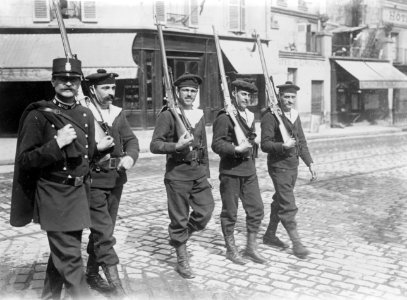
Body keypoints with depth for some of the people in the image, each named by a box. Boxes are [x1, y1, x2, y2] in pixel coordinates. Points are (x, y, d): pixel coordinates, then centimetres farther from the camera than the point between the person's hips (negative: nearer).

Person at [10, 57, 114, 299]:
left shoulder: (86, 114, 8)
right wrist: (57, 143, -23)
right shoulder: (38, 115, -10)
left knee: (62, 251, 19)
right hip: (54, 195, -6)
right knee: (69, 255, -6)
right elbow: (25, 160, -14)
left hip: (80, 192, 7)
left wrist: (98, 148, 3)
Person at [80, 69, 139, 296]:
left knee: (102, 229, 15)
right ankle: (114, 280, -4)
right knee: (104, 232, -9)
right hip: (92, 180, -6)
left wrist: (130, 157, -14)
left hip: (116, 179, 6)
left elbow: (131, 140, 6)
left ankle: (92, 273, 31)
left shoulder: (118, 113, 10)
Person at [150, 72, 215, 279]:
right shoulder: (168, 115, -7)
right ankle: (182, 261, 19)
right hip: (177, 173, -6)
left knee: (206, 210, 3)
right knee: (179, 218, 3)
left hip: (198, 172, 6)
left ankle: (178, 237, 30)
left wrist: (206, 172, 17)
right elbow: (154, 145, -11)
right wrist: (177, 146, -25)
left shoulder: (199, 115, 12)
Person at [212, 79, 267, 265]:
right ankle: (231, 250, 20)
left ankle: (251, 247, 20)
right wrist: (237, 149, -24)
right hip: (230, 171, -7)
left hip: (249, 170, 7)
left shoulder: (249, 116, 13)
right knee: (230, 212, 5)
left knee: (257, 209, 6)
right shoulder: (224, 117, -11)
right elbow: (216, 145, -15)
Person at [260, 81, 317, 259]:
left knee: (280, 202, 17)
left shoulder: (295, 116, 11)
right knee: (288, 206, -6)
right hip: (279, 166, -8)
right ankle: (296, 243, 1)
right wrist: (282, 146, -32)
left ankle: (270, 235, 30)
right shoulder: (270, 116, -13)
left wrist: (310, 163, 11)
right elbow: (265, 144, -16)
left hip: (293, 165, 8)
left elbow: (301, 142, 16)